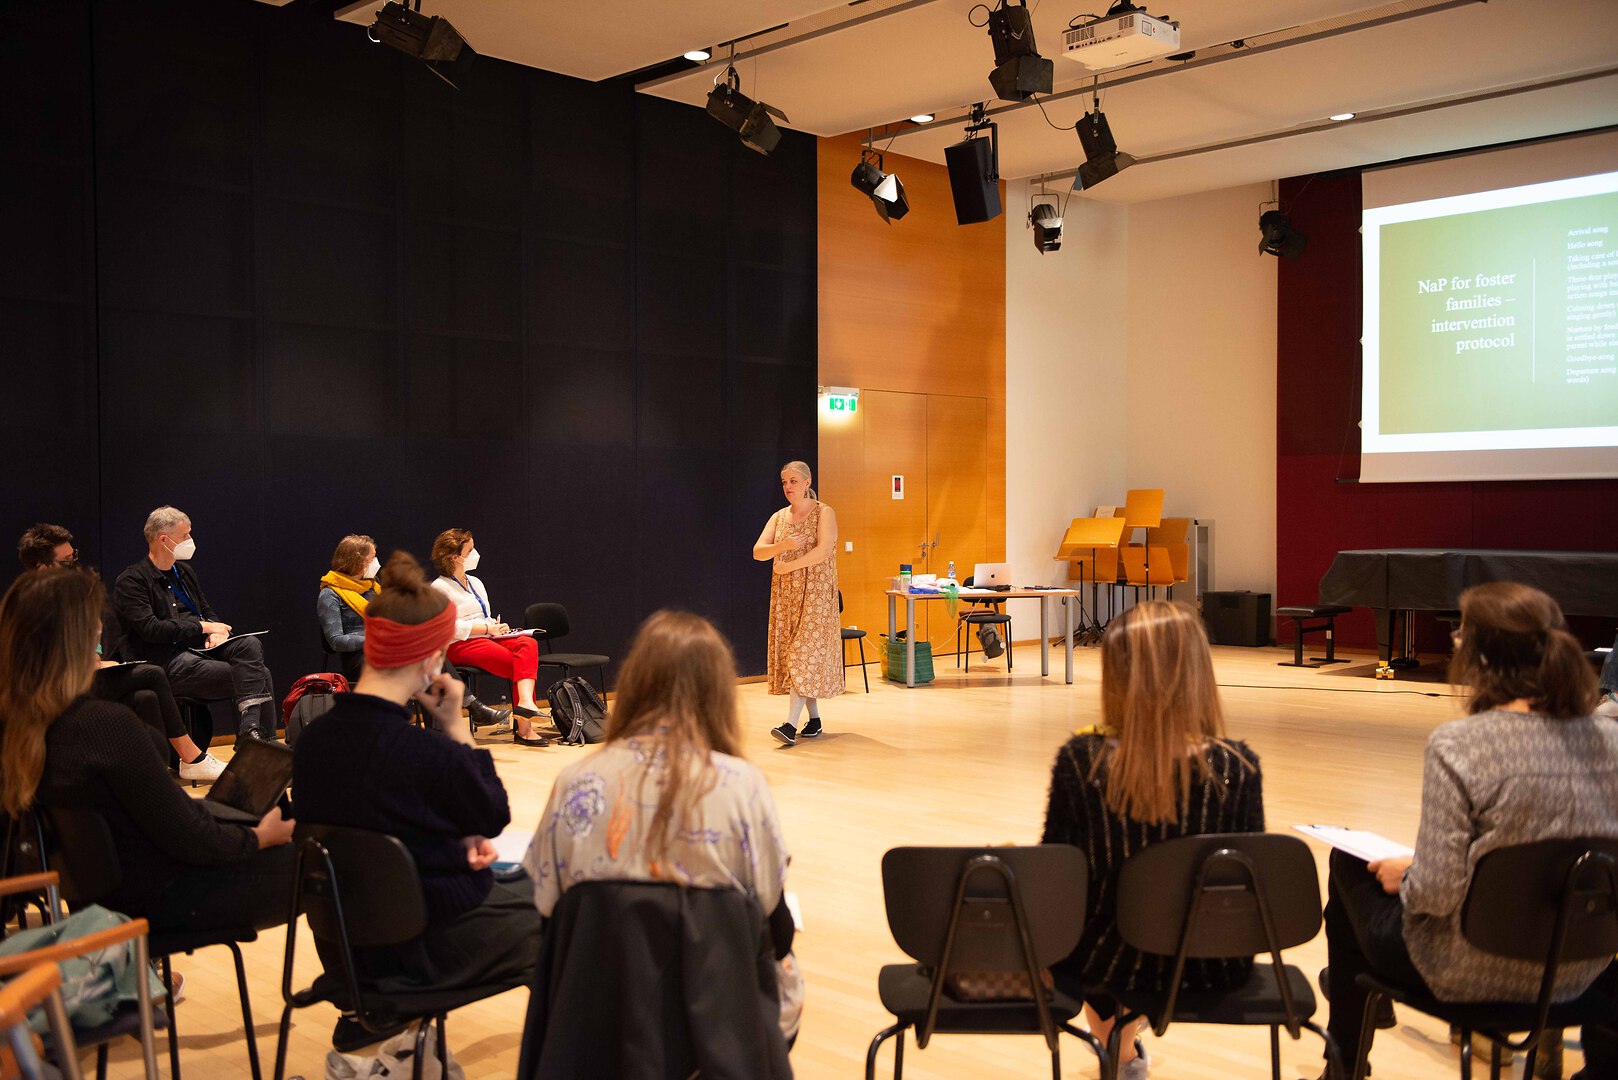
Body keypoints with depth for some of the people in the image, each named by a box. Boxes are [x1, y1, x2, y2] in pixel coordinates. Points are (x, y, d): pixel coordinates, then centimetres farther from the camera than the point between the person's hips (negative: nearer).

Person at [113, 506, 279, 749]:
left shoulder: (184, 571, 21)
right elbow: (149, 628, -15)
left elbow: (207, 610, 26)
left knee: (250, 645, -27)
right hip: (169, 661, -7)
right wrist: (202, 627, -11)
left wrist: (215, 631, 1)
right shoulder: (130, 582, -4)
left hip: (201, 646, 7)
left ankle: (250, 729, -35)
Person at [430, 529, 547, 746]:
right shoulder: (440, 587, -3)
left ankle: (525, 702, -40)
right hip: (459, 646, -7)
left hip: (486, 638, 7)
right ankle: (523, 728, -28)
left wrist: (498, 627, 2)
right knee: (519, 665, -26)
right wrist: (487, 628, -14)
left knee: (528, 643, -24)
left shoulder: (475, 583, 24)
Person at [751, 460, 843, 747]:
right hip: (785, 594, 6)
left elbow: (824, 550, -19)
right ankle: (814, 720, 13)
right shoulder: (778, 517, 13)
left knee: (806, 653, -12)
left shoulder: (823, 513, -4)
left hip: (815, 593, -6)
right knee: (790, 653, 4)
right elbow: (758, 552, 2)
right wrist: (784, 545, -17)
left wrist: (787, 566, -17)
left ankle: (791, 724, -20)